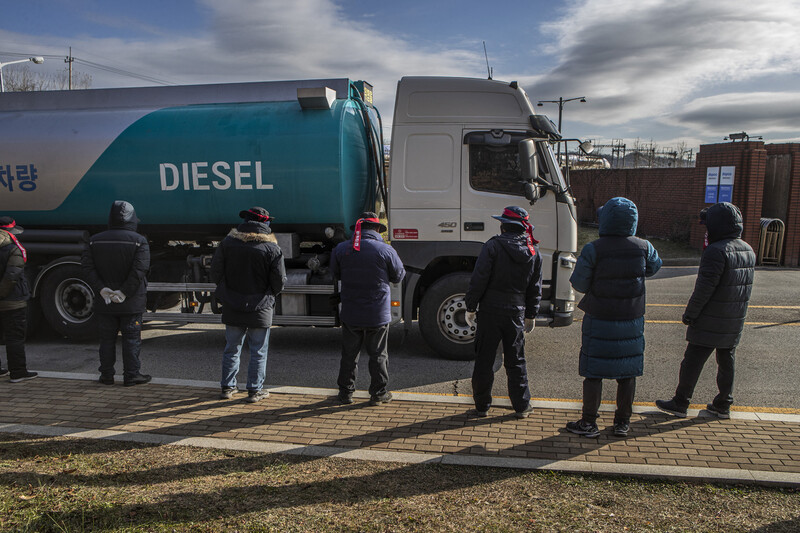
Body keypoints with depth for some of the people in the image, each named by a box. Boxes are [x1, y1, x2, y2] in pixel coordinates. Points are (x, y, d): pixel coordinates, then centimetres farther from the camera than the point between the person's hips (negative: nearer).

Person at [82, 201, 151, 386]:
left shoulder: (95, 240, 6)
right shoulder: (139, 241, -7)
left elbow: (87, 267, -3)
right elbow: (139, 270, -17)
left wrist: (101, 289, -8)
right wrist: (124, 292, -14)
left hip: (105, 302, 3)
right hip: (131, 303, -3)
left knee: (107, 339, 12)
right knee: (131, 339, 4)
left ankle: (106, 375, 18)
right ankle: (131, 376, 7)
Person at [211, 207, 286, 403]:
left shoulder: (227, 243, -2)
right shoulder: (272, 249, -10)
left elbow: (215, 273, 3)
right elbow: (279, 283, -7)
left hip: (232, 309, 3)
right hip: (260, 310, -3)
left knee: (231, 349, 16)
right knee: (258, 352, 8)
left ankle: (227, 387, 25)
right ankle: (255, 390, 13)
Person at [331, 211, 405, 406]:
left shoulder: (341, 249, -3)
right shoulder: (386, 250, -10)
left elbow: (336, 274, 11)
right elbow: (398, 276, 2)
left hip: (350, 314, 2)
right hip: (378, 315, -2)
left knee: (349, 354, 14)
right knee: (378, 355, 10)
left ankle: (346, 392, 23)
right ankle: (378, 393, 19)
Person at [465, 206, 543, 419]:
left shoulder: (493, 246, -11)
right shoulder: (534, 252, 4)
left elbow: (478, 280, -13)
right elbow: (535, 288, 9)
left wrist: (471, 307, -4)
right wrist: (531, 315, 18)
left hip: (490, 311, -3)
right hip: (516, 313, 4)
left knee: (484, 361, 7)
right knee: (516, 361, 14)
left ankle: (482, 406, 15)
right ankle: (521, 406, 21)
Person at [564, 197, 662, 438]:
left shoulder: (593, 250, -16)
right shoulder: (643, 247, -5)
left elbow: (579, 284, -10)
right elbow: (654, 267, 15)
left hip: (599, 319, -3)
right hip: (632, 320, 3)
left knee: (593, 372, 7)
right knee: (627, 372, 14)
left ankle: (589, 423, 14)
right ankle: (622, 422, 24)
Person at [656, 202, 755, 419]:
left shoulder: (716, 251, -20)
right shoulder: (748, 250, 8)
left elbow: (704, 288, -21)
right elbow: (746, 287, 14)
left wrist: (689, 313, -13)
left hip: (710, 323, -8)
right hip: (735, 323, 8)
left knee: (692, 361, 0)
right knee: (726, 361, 17)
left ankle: (680, 404, 8)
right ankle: (723, 405, 26)